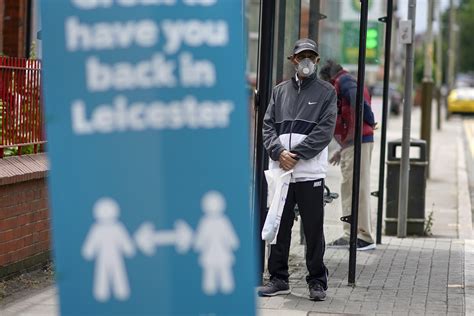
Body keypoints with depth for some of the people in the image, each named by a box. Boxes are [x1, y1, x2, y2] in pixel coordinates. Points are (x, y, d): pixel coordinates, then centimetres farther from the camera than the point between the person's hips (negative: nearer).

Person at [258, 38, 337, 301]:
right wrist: (279, 152, -10)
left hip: (310, 173, -3)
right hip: (280, 171, 3)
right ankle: (278, 279, 18)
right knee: (279, 227, 8)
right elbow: (268, 126, 8)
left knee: (313, 230, 1)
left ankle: (317, 281, 10)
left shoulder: (326, 92, 5)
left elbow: (324, 131, -6)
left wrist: (296, 155, -13)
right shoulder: (280, 91, 15)